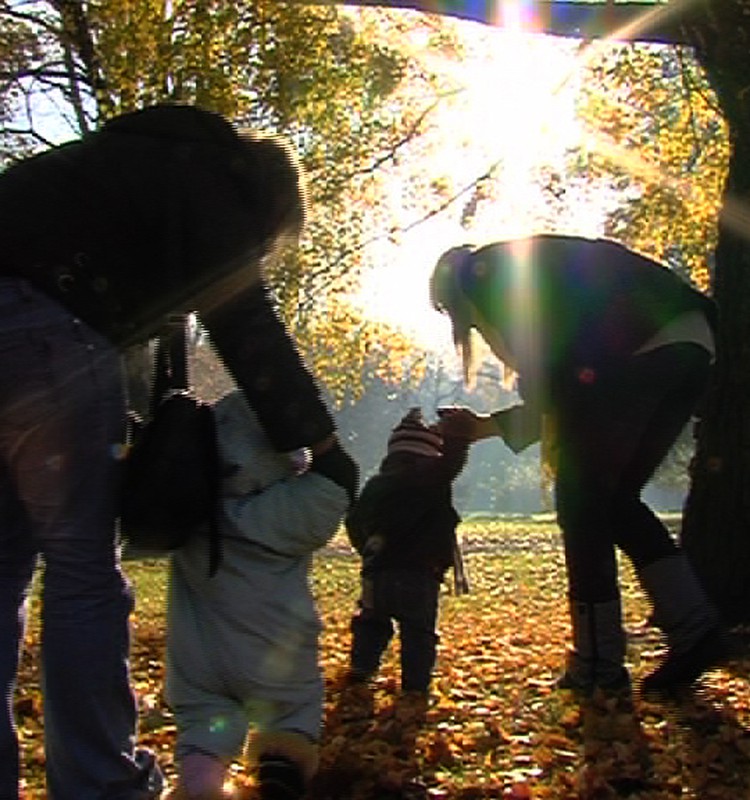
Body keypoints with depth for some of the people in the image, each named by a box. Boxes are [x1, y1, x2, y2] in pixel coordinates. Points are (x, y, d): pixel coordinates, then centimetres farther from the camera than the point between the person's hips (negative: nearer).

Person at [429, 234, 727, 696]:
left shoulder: (483, 270, 9)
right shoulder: (538, 269, 35)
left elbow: (535, 363, -5)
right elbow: (553, 393, 32)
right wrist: (485, 425, 34)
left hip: (637, 353, -9)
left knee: (582, 498, 2)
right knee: (615, 498, 17)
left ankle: (597, 665, 6)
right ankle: (696, 628, 8)